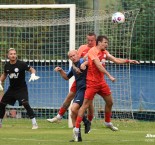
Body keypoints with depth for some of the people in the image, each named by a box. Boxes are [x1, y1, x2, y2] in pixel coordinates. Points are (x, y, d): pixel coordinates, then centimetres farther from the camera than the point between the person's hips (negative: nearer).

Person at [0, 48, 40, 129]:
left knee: (25, 104, -23)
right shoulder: (7, 65, 0)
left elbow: (31, 69, -10)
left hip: (22, 89, -6)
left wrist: (33, 75, -30)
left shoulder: (21, 64, -16)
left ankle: (34, 123, -19)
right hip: (11, 89, 6)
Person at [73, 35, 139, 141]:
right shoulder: (93, 51, -15)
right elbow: (99, 65, -24)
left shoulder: (104, 52, 9)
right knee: (86, 105, -10)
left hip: (101, 81, 8)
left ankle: (108, 122, 39)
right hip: (92, 82, -8)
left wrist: (128, 61, 4)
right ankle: (76, 128, -8)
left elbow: (116, 60, 14)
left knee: (110, 102, 17)